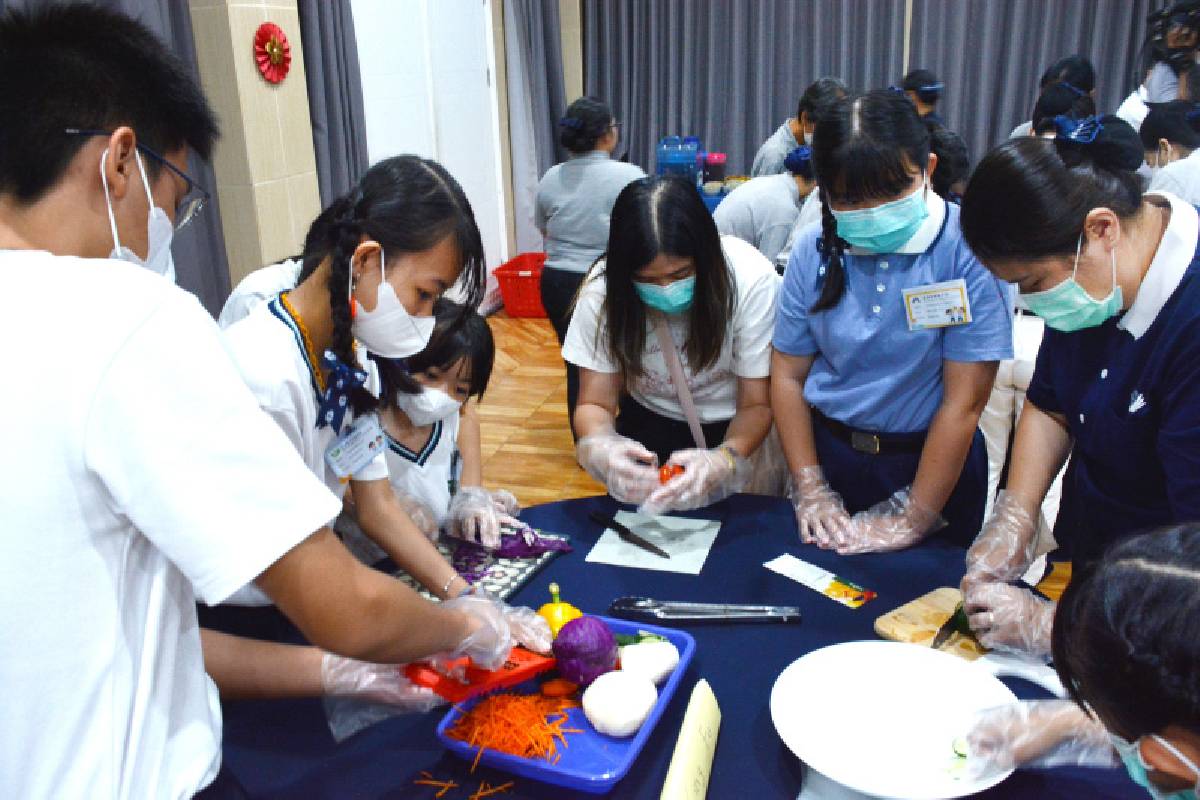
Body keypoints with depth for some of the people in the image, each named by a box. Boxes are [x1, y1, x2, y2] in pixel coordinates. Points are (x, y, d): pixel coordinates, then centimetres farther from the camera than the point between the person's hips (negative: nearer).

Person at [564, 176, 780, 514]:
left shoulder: (752, 280, -27)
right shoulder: (604, 288, -21)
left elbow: (757, 404, -19)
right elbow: (595, 403, -15)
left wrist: (724, 461, -40)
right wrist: (598, 446, -39)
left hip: (733, 431, -1)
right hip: (647, 424, 2)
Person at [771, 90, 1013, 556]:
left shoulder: (968, 250, -19)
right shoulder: (815, 251, -7)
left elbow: (963, 401, -18)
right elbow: (788, 375, -1)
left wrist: (914, 518, -15)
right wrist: (810, 489, -6)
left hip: (932, 463, -3)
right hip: (829, 451, 3)